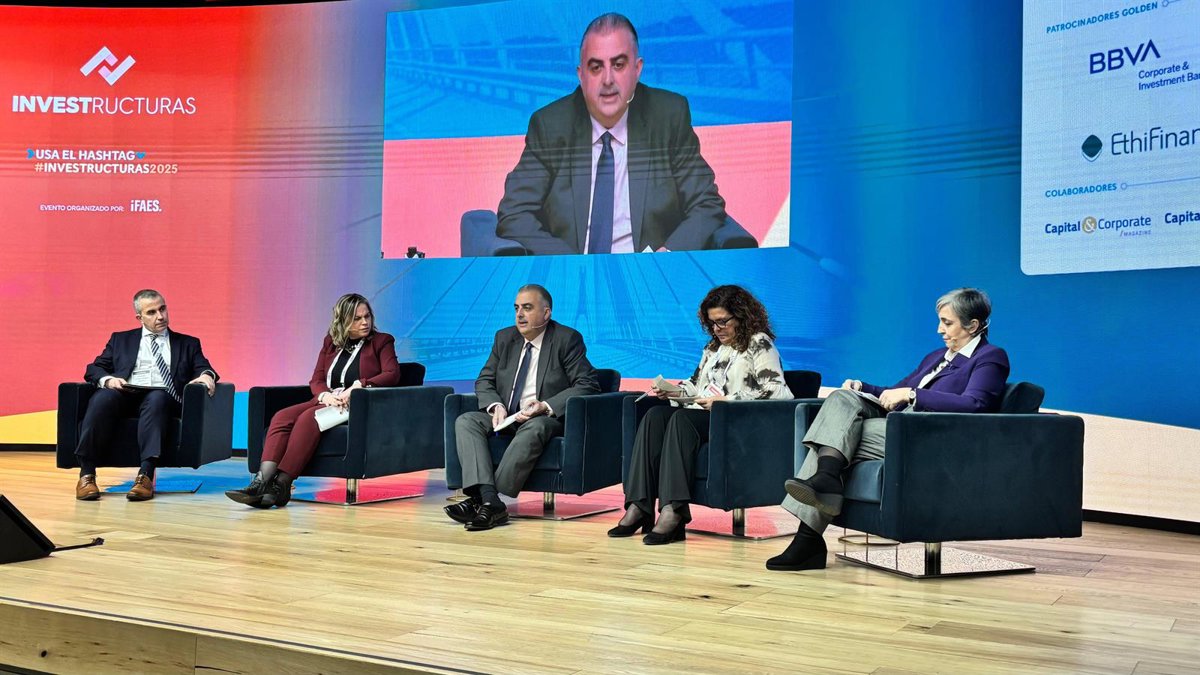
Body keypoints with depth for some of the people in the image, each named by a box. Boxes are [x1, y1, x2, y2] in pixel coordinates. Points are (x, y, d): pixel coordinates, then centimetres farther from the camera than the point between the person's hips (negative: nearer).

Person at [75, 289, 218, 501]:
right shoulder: (121, 340, 25)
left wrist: (206, 375, -15)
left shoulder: (188, 343, 24)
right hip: (125, 396, 1)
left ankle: (146, 475, -47)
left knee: (157, 398, -37)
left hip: (162, 397, -1)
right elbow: (94, 369, 18)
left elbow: (203, 369, 11)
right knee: (102, 398, -33)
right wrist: (108, 379, -6)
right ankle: (86, 474, -33)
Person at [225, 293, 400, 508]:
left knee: (308, 417, -33)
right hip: (327, 402, 5)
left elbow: (392, 375, -7)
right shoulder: (330, 342, 20)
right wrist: (326, 395, -10)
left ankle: (281, 485, -39)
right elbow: (316, 380, 14)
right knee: (282, 417, -25)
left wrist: (358, 386, -21)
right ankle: (263, 481, -40)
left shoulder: (382, 341, 8)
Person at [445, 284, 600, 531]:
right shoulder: (504, 338, 12)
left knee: (533, 429, -39)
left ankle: (481, 501, -37)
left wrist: (546, 406, -23)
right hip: (506, 417, 5)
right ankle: (489, 500, -37)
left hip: (547, 418, -5)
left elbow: (587, 385, -10)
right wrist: (496, 406, -10)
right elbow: (484, 380, 14)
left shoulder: (567, 339, -4)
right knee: (465, 421, -21)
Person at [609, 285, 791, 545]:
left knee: (682, 418, -33)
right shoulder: (713, 347, 26)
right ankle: (638, 507, -31)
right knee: (655, 415, -21)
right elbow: (696, 385, 27)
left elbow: (775, 390, -11)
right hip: (702, 416, 7)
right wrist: (670, 391, 6)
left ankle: (673, 511, -42)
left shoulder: (759, 344, 1)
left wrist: (727, 400, -17)